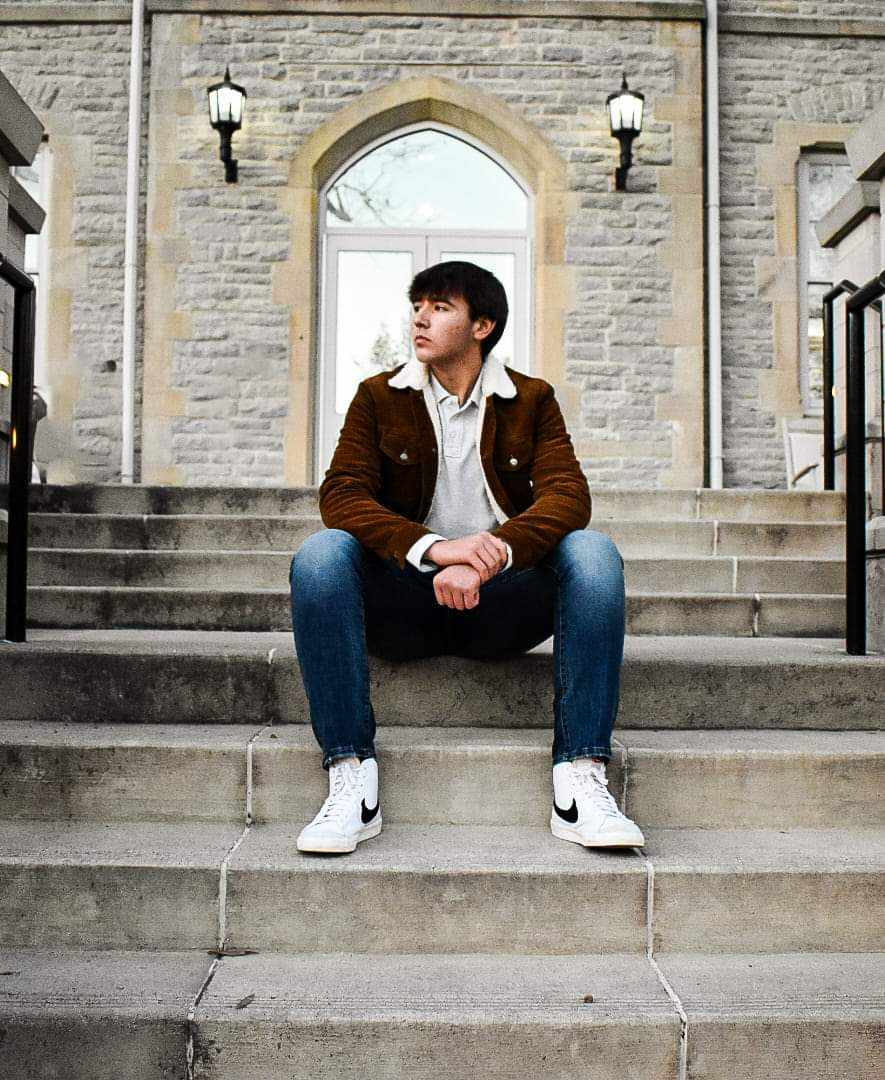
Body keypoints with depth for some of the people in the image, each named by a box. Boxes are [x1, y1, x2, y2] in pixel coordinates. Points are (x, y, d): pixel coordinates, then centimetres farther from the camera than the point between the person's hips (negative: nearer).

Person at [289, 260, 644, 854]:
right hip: (405, 598, 0)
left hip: (502, 602, 0)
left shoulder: (531, 400, 7)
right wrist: (435, 549, -27)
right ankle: (351, 779, -30)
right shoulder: (379, 397, 7)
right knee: (320, 553, -28)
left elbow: (569, 496, -9)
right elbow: (341, 495, -8)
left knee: (592, 551, -26)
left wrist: (489, 557, -29)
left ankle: (582, 780, -28)